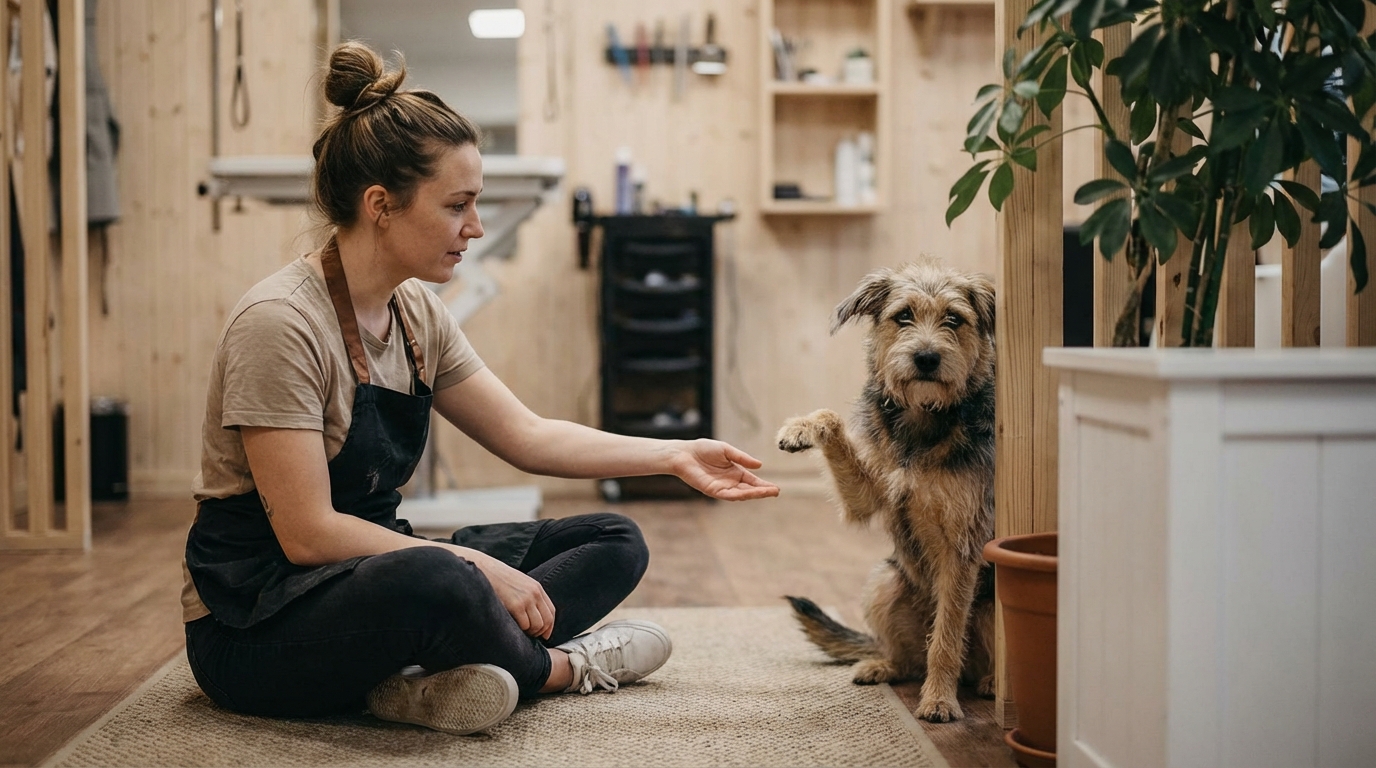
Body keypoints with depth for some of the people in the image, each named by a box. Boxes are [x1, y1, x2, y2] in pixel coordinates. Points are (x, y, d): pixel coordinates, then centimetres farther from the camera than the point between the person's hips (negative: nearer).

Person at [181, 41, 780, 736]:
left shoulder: (418, 314, 5)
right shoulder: (280, 323, -21)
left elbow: (526, 435, 8)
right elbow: (307, 531, -24)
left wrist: (674, 456, 0)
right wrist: (474, 569, -24)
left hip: (369, 567, 9)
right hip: (254, 625, -9)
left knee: (613, 544, 1)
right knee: (439, 580, -40)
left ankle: (432, 676, -21)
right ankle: (554, 667, -7)